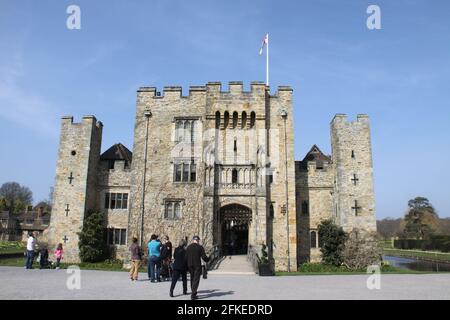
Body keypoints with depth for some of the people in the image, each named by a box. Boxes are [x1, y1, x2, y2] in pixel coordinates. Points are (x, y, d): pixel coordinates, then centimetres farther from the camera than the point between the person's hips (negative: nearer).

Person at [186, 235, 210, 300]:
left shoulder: (188, 247, 3)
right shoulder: (200, 247, -7)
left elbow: (186, 257, 3)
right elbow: (204, 257, -10)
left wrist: (187, 265, 13)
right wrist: (208, 259, 11)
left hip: (190, 266, 4)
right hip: (197, 266, -4)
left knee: (192, 279, 18)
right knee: (196, 280, 1)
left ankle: (193, 293, 26)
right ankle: (193, 294, -5)